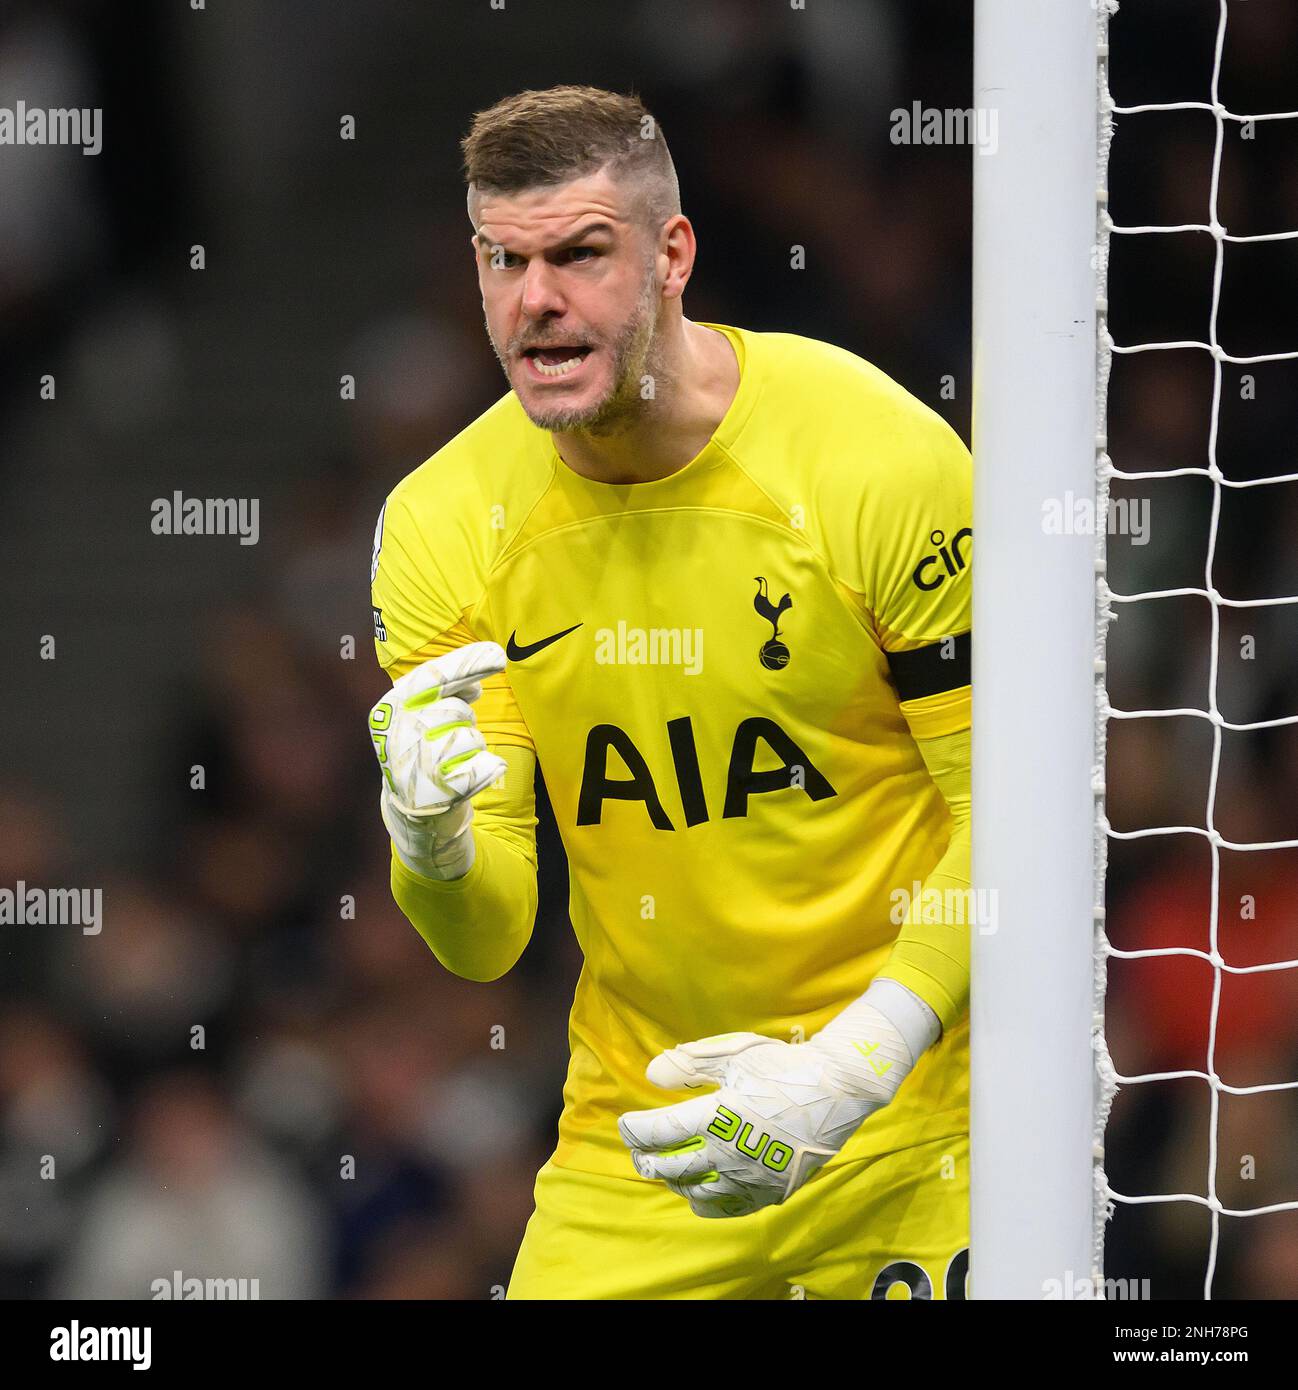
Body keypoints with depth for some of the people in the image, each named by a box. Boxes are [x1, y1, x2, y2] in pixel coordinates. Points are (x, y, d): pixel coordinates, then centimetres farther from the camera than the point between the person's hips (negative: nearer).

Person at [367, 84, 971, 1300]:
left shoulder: (878, 458, -13)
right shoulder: (438, 525, -3)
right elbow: (483, 945, -4)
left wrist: (850, 1073, -20)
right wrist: (427, 835, -26)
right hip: (639, 1145, 3)